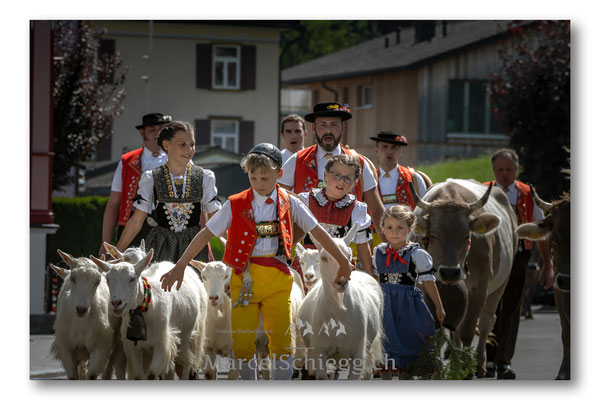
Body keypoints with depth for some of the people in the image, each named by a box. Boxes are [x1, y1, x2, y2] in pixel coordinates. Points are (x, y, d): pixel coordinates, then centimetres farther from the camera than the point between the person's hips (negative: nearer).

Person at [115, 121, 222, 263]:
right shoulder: (151, 179, 1)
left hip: (193, 247, 1)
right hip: (160, 247, -1)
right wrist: (115, 253, 1)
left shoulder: (204, 178, 4)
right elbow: (136, 221, 4)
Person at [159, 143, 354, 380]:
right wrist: (180, 265, -3)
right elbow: (206, 234, 2)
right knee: (242, 342, -2)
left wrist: (343, 263, 10)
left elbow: (318, 232, 9)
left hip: (277, 280, 0)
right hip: (244, 279, 0)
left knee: (282, 340, -3)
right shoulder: (236, 205, 2)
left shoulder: (289, 204, 4)